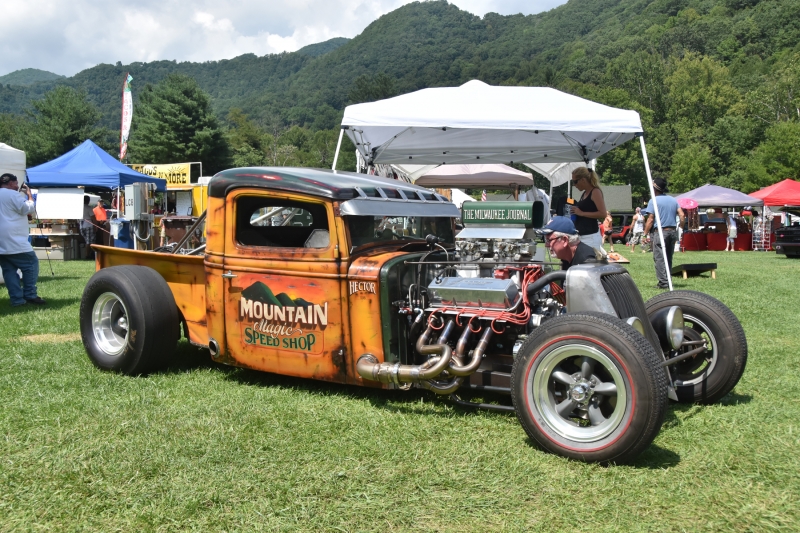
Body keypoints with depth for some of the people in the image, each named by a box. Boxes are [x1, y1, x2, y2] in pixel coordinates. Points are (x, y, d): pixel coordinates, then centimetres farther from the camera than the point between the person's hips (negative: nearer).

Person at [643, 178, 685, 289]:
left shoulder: (653, 201, -6)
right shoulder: (673, 200, 11)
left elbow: (650, 219, -10)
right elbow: (682, 215, 5)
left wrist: (646, 233, -6)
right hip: (672, 231, 6)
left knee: (659, 258, -5)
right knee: (669, 258, 13)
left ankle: (663, 282, -11)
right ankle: (668, 281, 15)